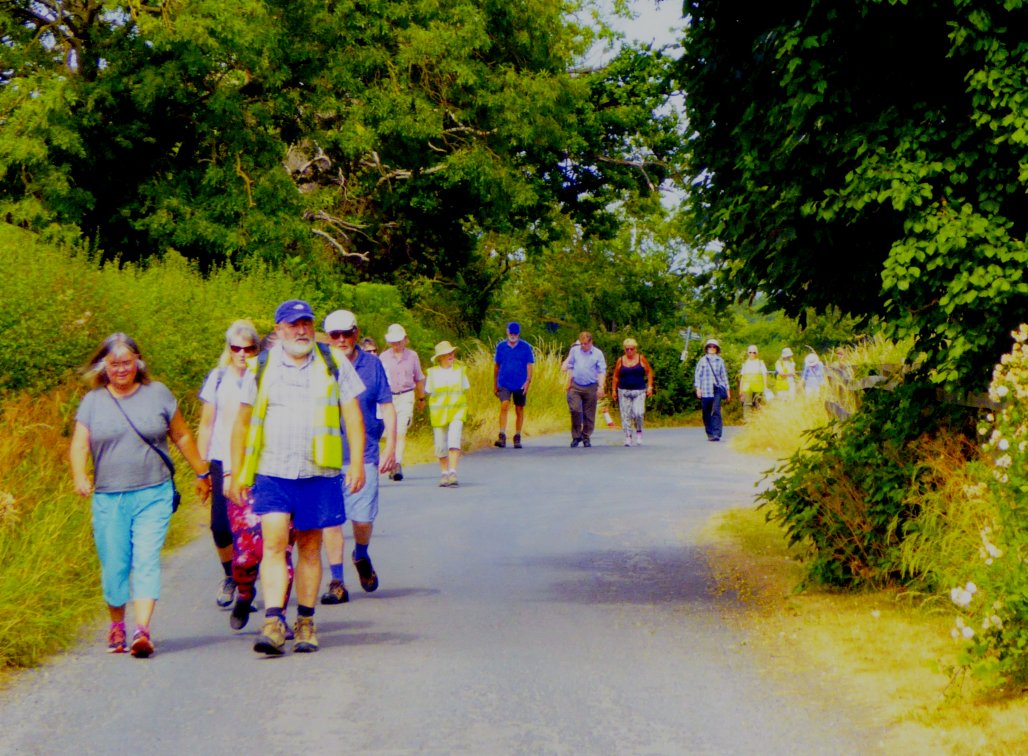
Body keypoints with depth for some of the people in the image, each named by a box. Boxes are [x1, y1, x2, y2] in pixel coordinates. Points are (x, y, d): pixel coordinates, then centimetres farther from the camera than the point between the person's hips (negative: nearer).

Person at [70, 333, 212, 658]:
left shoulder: (157, 394, 8)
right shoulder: (92, 402, 8)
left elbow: (182, 437, 17)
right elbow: (79, 445, -1)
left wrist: (202, 473, 22)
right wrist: (79, 476, -20)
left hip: (153, 496, -1)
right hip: (109, 498, 1)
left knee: (147, 561, -12)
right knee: (114, 566, 5)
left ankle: (142, 631, -18)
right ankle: (116, 625, 27)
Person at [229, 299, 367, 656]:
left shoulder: (334, 364, 7)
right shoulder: (262, 368, 7)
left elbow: (353, 415, 9)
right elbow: (242, 422, 12)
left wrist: (357, 463, 0)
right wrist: (237, 474, 10)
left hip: (319, 473, 1)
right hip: (272, 472, -1)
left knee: (310, 548, 8)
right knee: (274, 543, -12)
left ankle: (305, 623, 17)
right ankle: (273, 623, -17)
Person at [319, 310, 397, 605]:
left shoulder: (372, 365, 4)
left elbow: (387, 408, 8)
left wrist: (390, 447, 1)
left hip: (364, 454, 0)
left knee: (363, 517, -2)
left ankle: (361, 556, 31)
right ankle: (337, 582, 6)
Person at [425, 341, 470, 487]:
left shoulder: (460, 370, 5)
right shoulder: (432, 373, 2)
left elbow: (465, 391, 10)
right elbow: (429, 393, 6)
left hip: (457, 411, -1)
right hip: (438, 413, 1)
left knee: (454, 440, -18)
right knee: (441, 444, 3)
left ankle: (453, 473, -20)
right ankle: (444, 473, 20)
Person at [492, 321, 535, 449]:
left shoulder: (525, 347, 1)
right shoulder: (501, 346, 5)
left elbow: (530, 365, 0)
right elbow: (496, 365, 12)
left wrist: (528, 381, -12)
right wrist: (495, 384, 13)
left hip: (520, 385, 0)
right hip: (504, 383, 0)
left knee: (519, 410, 6)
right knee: (504, 406, -18)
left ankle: (517, 438, 18)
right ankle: (502, 436, -23)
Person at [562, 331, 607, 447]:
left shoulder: (598, 354, 0)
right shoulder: (575, 351, 5)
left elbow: (602, 371, 1)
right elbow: (570, 366, 16)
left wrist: (601, 387, -7)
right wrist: (568, 381, 6)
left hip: (591, 387, -1)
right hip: (575, 386, 1)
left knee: (589, 414, 4)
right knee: (575, 410, -13)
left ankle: (586, 437, 16)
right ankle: (576, 436, -1)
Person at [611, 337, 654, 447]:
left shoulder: (641, 359, 2)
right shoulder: (620, 360, 5)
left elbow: (649, 373, 7)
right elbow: (615, 376, 11)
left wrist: (650, 386, -1)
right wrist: (613, 390, 7)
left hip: (639, 391, -2)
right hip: (624, 391, 2)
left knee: (638, 413, -16)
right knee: (626, 415, -2)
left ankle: (639, 432, 9)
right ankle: (628, 437, 5)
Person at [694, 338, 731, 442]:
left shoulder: (720, 361, 11)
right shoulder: (702, 360, 8)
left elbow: (724, 376, 16)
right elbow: (697, 375, 7)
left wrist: (727, 390, 16)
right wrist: (698, 388, -4)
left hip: (717, 389, -1)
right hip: (705, 390, 1)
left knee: (716, 412, -14)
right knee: (706, 413, 4)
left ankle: (716, 434, -20)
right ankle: (710, 433, 15)